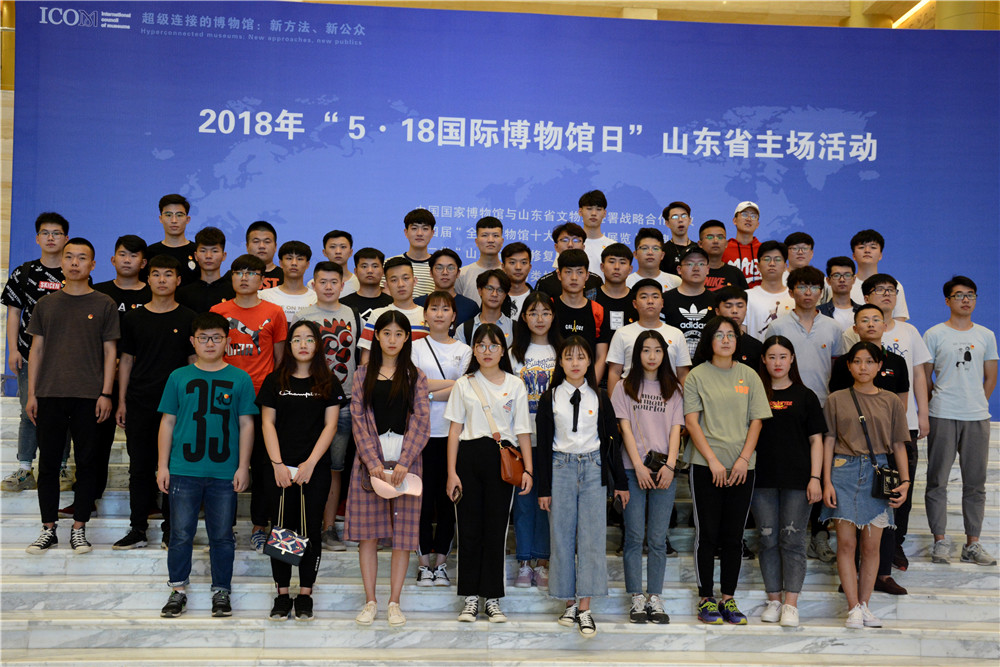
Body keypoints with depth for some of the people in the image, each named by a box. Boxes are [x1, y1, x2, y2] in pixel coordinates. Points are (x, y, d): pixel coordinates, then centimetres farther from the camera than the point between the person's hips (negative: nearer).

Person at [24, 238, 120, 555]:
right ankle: (48, 529, 15)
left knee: (88, 463, 2)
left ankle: (79, 528, 13)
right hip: (50, 396, 2)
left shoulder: (104, 304, 4)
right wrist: (31, 394, 5)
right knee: (48, 462, 6)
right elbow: (37, 349, 11)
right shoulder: (46, 304, 10)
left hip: (88, 397, -2)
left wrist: (106, 393, -5)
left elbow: (110, 351, 3)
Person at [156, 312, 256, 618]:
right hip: (184, 470, 1)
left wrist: (243, 466, -1)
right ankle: (178, 590, 19)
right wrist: (162, 465, 3)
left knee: (222, 536, 7)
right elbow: (168, 422, 8)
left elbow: (246, 424, 4)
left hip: (225, 473, 0)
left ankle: (221, 591, 19)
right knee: (181, 533, 5)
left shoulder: (239, 378, 3)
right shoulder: (179, 377, 5)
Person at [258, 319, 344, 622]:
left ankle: (305, 594, 10)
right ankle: (282, 594, 12)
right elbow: (268, 423, 4)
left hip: (315, 468, -1)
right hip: (280, 468, 1)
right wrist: (278, 464, -7)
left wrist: (310, 463, -9)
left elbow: (330, 425, 0)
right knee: (281, 529, 3)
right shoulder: (275, 381, 7)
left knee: (310, 529, 1)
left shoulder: (329, 383, 5)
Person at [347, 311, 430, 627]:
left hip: (405, 458, 0)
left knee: (403, 531, 1)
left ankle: (394, 602, 10)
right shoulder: (363, 375, 9)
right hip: (370, 458, 1)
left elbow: (421, 422, -1)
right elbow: (358, 420, 1)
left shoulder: (415, 376, 7)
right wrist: (373, 461, -12)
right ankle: (370, 601, 12)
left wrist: (403, 462, -13)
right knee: (367, 531, 1)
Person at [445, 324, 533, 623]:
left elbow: (522, 431, 6)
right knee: (469, 527, 3)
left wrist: (528, 469, -2)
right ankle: (470, 596, 13)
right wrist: (451, 472, -2)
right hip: (469, 455, 0)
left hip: (502, 458, 0)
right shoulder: (464, 384, 8)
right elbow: (455, 429, 5)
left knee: (496, 527, 2)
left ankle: (492, 598, 12)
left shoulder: (515, 385, 7)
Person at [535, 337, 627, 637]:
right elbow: (543, 443, 2)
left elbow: (612, 439, 8)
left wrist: (620, 482, 6)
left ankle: (585, 608, -2)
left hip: (593, 469, 0)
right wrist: (543, 488, -1)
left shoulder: (599, 397, 5)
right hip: (561, 468, 0)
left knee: (592, 536, -5)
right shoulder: (550, 398, 3)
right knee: (562, 536, 2)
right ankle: (570, 603, 14)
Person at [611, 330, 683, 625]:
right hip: (633, 470, -1)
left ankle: (655, 599, 7)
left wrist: (670, 466, -7)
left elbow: (675, 429, 6)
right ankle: (637, 599, 4)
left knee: (658, 538, 1)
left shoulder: (673, 390, 14)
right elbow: (626, 428, 1)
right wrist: (638, 466, -8)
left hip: (664, 471, 1)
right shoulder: (624, 387, 8)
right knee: (634, 536, -1)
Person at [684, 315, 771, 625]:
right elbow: (691, 421, -4)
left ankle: (728, 599, 14)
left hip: (742, 467, 2)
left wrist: (744, 459, -6)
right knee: (707, 534, 0)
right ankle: (706, 599, 9)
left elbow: (756, 421, 6)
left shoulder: (749, 376, 9)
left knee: (734, 536, 5)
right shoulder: (697, 376, 2)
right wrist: (713, 460, -11)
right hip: (706, 466, -2)